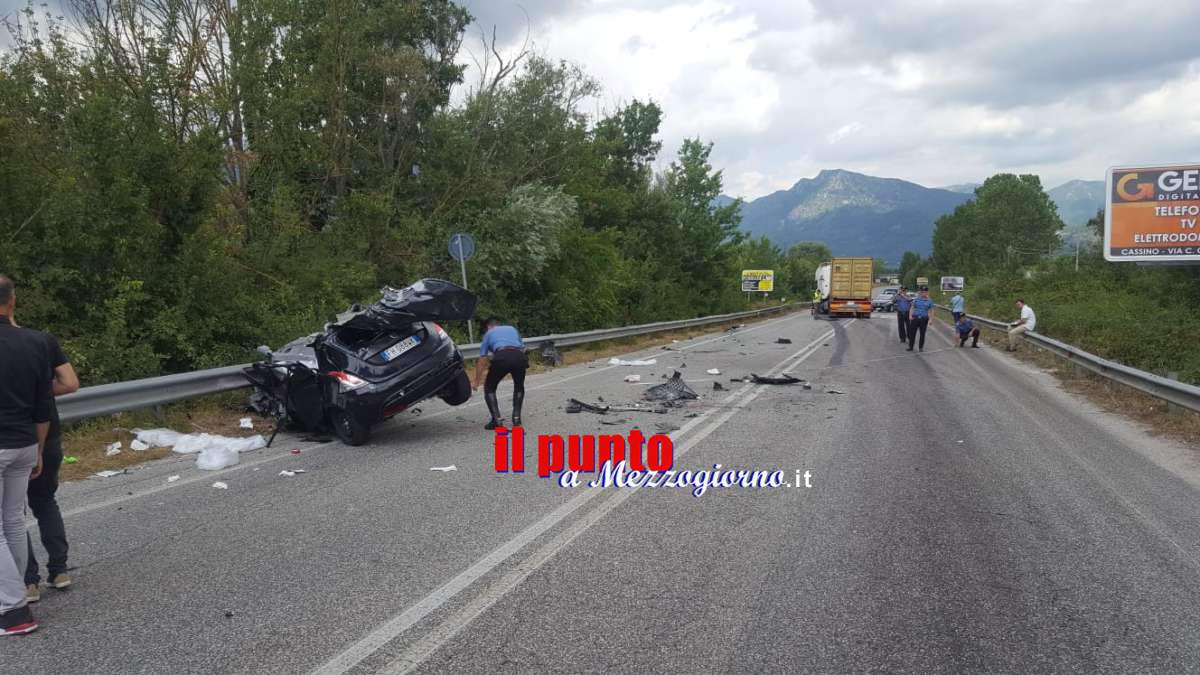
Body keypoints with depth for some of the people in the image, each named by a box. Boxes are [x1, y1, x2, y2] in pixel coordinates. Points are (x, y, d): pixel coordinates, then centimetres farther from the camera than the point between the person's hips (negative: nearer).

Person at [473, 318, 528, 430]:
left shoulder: (488, 333, 29)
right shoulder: (512, 329, 36)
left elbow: (481, 361, 26)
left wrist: (476, 383, 31)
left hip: (501, 357, -2)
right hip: (519, 357, 3)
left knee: (489, 388, 18)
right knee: (519, 387, 29)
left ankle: (496, 419, 4)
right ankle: (516, 417, 18)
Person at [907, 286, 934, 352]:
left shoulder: (929, 301, 3)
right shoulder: (916, 299, 4)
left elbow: (931, 310, 6)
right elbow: (912, 308, 5)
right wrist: (910, 315, -8)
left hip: (924, 319, 0)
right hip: (915, 318, 0)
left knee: (922, 333, 6)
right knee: (912, 332, -1)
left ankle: (921, 347, 18)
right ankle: (910, 347, 8)